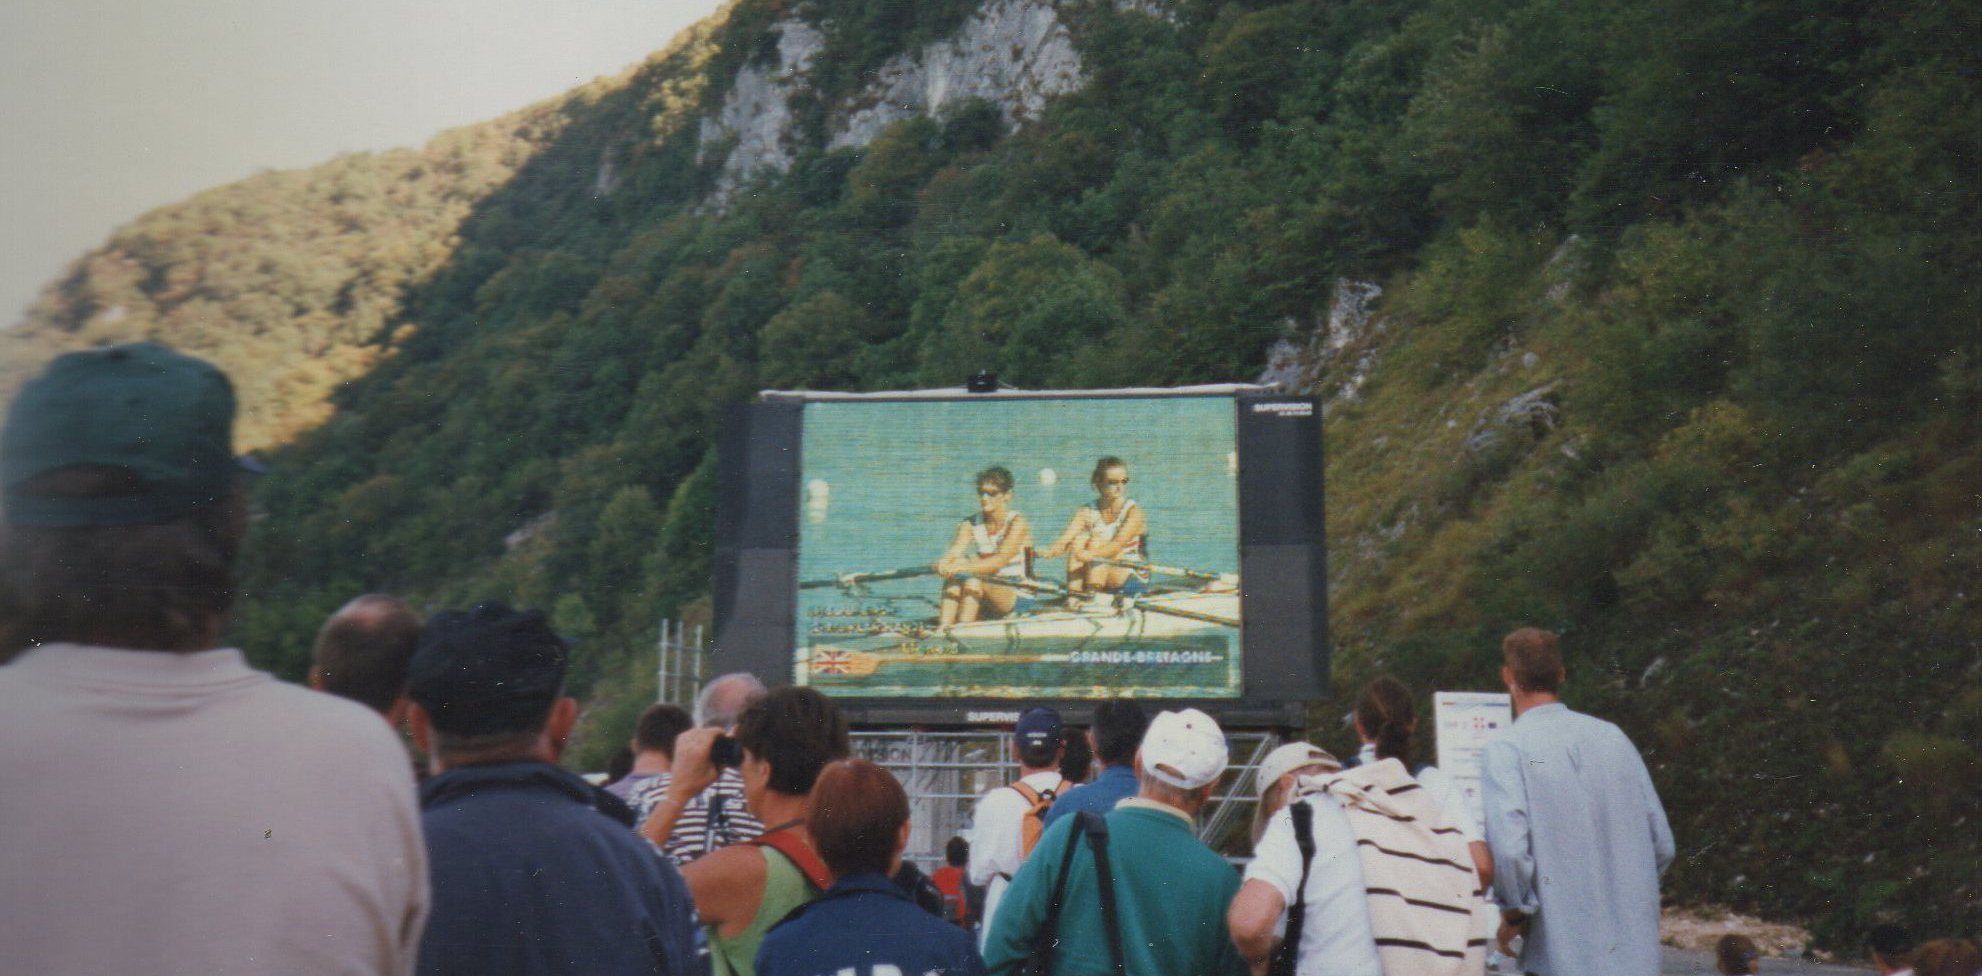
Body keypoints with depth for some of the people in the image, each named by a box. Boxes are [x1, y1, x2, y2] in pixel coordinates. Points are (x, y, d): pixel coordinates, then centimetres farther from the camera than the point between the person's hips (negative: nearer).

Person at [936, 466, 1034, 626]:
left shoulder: (1017, 523, -11)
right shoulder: (971, 524, 5)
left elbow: (1001, 560, -26)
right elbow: (954, 552, -12)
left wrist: (965, 567, -39)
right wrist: (943, 564, -36)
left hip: (1018, 597, -5)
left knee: (973, 579, -31)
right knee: (955, 573, -23)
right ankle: (943, 628, -35)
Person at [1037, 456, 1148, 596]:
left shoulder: (1133, 511, -10)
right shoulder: (1087, 512, 0)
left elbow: (1118, 545, -27)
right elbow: (1065, 539, -16)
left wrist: (1091, 554, -48)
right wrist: (1051, 551, -41)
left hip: (1133, 579, -4)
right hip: (1098, 580, 4)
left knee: (1096, 543, -25)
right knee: (1079, 540, -19)